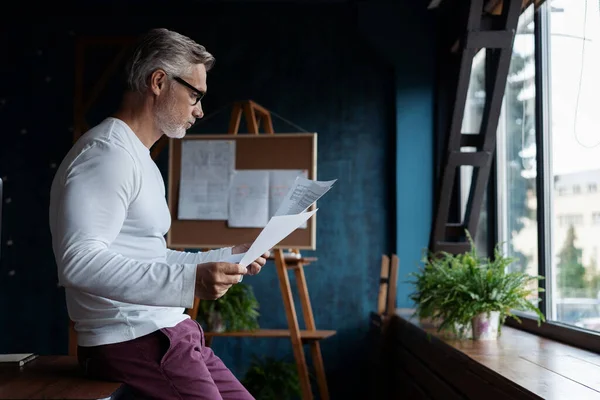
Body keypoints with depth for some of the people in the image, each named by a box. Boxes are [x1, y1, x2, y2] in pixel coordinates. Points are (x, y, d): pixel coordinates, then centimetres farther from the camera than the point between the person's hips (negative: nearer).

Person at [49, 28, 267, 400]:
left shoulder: (140, 159, 19)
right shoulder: (107, 153, -14)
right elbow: (79, 261, -27)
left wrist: (228, 257, 17)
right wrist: (190, 282, -32)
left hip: (167, 334, 10)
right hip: (132, 341, -10)